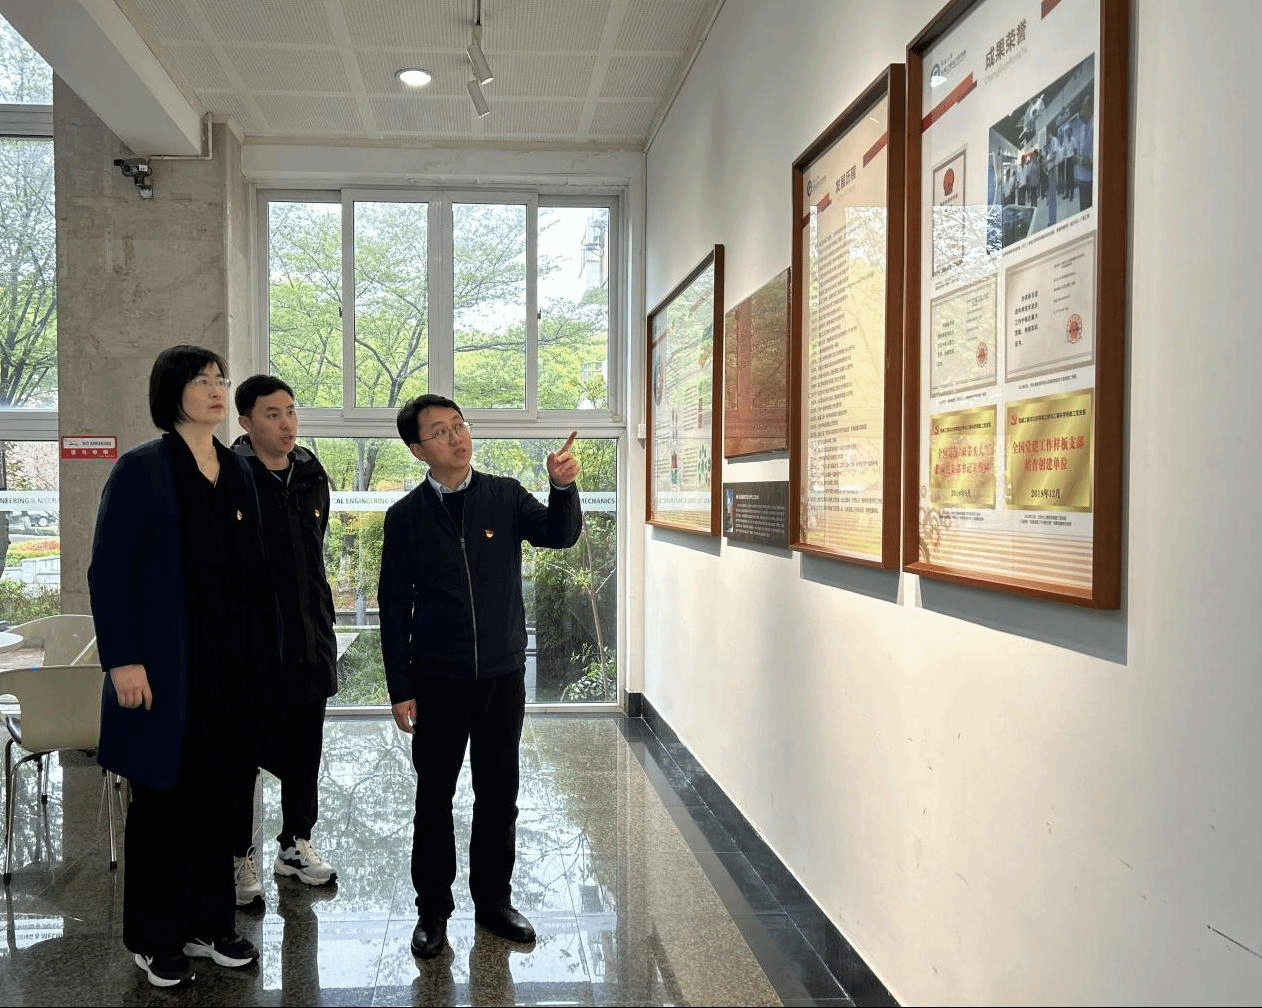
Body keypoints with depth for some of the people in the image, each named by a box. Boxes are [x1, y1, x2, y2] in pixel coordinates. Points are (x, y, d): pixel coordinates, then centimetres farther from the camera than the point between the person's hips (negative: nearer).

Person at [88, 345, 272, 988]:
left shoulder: (236, 472, 10)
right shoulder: (141, 469, -8)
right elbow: (108, 570, -11)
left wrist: (265, 646, 7)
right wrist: (123, 660, -16)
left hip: (232, 662, 5)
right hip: (166, 665, -5)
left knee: (218, 794, 12)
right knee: (163, 797, 6)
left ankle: (209, 924, 27)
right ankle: (154, 939, 22)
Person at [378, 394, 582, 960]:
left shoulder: (505, 496, 0)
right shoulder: (405, 516, -3)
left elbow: (559, 535, -13)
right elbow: (393, 607, -1)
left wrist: (562, 487, -33)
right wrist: (400, 690, -3)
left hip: (504, 674, 1)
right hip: (436, 680, -1)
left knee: (499, 792, 11)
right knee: (435, 796, 8)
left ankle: (493, 901, 28)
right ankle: (433, 910, 24)